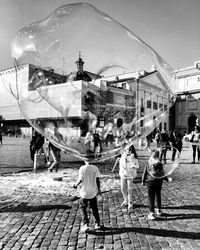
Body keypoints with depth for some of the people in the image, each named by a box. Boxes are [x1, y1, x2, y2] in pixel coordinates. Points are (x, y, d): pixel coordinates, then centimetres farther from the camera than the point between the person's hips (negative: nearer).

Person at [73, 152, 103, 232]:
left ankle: (85, 224, 7)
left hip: (84, 192, -3)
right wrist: (99, 189, 6)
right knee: (94, 208, 18)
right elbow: (97, 179, -5)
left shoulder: (82, 168, -13)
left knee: (83, 208, 14)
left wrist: (75, 185, 4)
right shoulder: (95, 168, -5)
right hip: (93, 192, 3)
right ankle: (97, 224, 26)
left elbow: (80, 179, -15)